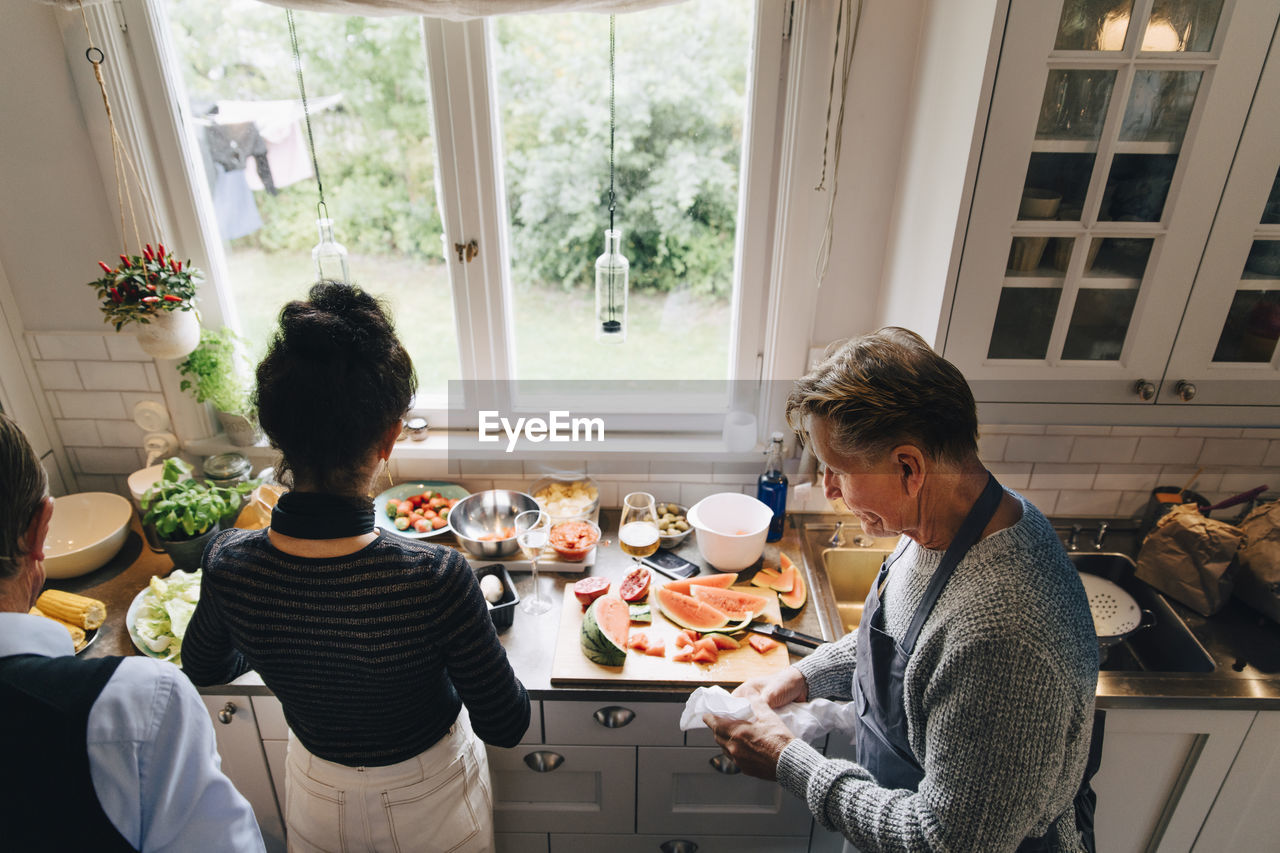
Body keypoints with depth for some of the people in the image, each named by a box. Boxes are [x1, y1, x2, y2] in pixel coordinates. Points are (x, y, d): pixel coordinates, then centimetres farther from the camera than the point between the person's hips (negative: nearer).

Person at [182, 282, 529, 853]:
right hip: (429, 804, -2)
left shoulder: (227, 565, -27)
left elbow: (203, 668, -2)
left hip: (318, 803, 3)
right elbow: (507, 726, -23)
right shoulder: (436, 580, -40)